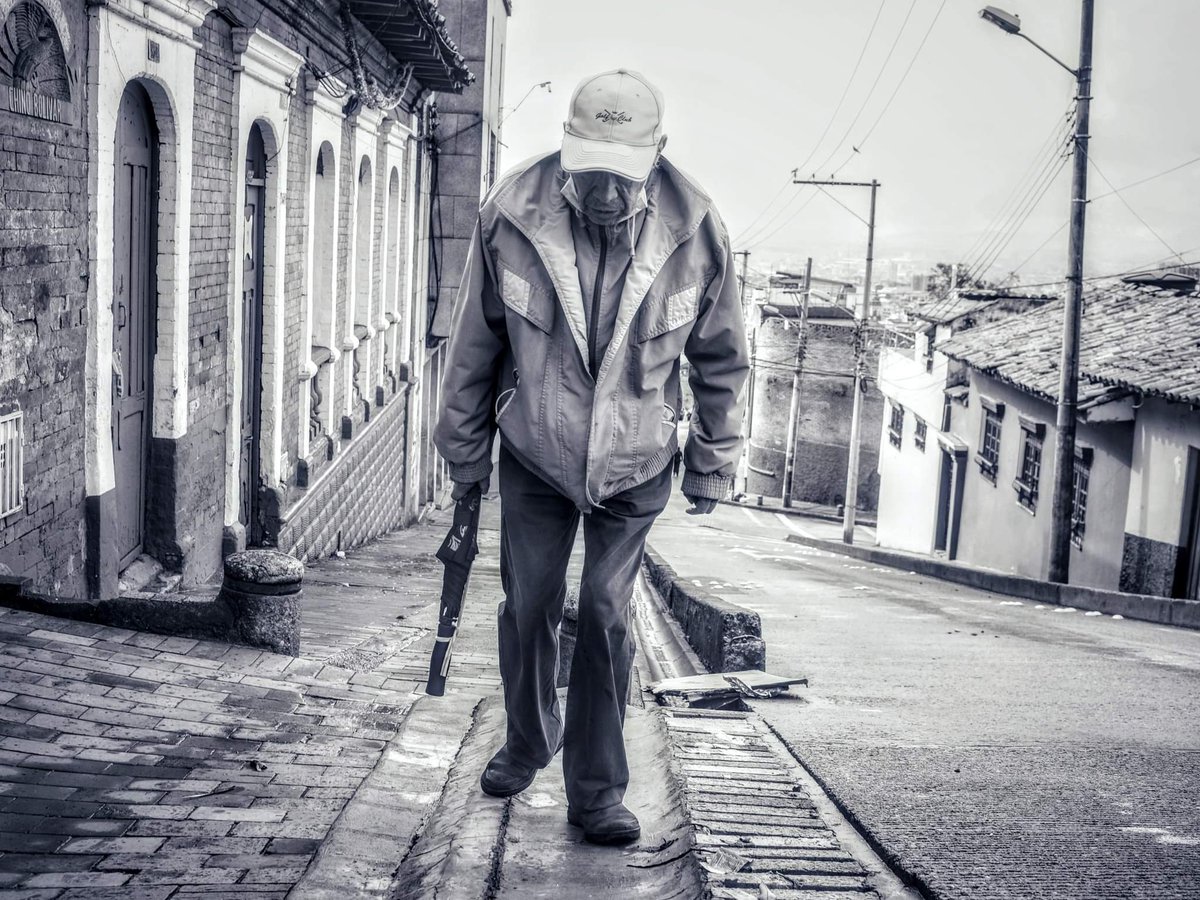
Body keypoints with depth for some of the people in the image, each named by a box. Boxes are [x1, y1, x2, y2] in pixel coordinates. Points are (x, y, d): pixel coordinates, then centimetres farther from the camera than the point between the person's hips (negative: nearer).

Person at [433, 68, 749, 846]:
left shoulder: (696, 231, -17)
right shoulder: (510, 216, -18)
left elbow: (721, 359, -2)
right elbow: (474, 343, -4)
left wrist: (712, 464, 3)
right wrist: (466, 450, 4)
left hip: (634, 467, -1)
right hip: (534, 456, 1)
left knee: (608, 618, 0)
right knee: (528, 606, 10)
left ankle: (597, 790, 13)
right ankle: (528, 743, 36)